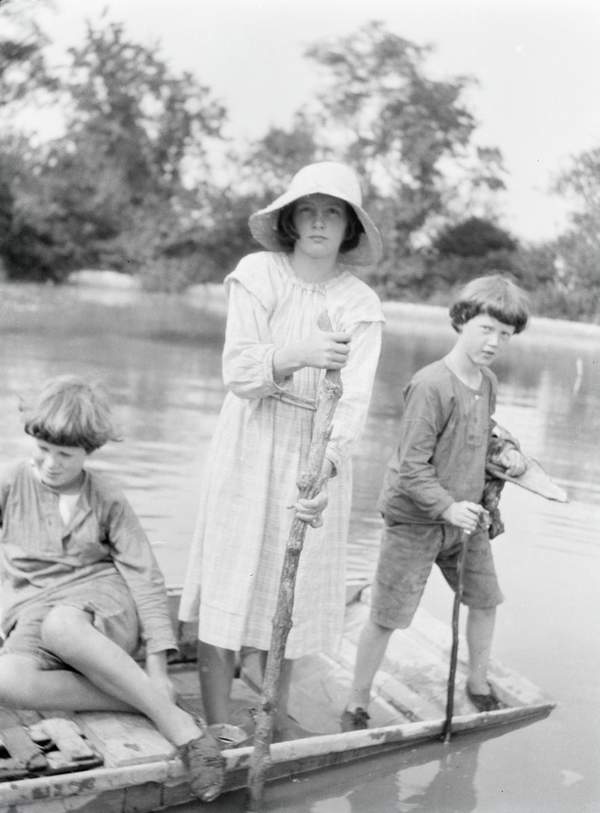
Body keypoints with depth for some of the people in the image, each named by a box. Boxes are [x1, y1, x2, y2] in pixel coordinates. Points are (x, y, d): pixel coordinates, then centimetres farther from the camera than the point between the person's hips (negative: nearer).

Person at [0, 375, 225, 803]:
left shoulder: (108, 499, 2)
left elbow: (146, 577, -2)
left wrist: (157, 667, -9)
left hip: (103, 606, -1)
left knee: (61, 625, -41)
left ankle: (178, 722, -33)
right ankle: (143, 705, -26)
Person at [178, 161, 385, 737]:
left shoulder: (361, 304, -2)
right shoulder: (257, 274, -6)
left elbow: (354, 398, -14)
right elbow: (238, 372, -12)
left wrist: (326, 466, -31)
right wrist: (298, 355, -31)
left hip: (318, 455, 2)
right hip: (250, 447, -2)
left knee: (295, 589, 12)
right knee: (227, 586, -1)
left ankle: (277, 718, 31)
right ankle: (218, 729, 12)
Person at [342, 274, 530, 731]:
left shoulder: (487, 382, 3)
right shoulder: (430, 386, -23)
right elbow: (411, 466, -23)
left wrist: (507, 452, 3)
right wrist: (447, 507, -31)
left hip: (466, 517, 8)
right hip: (415, 521, -8)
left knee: (485, 599, 18)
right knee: (386, 617, 1)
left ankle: (479, 684, 42)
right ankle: (357, 707, 18)